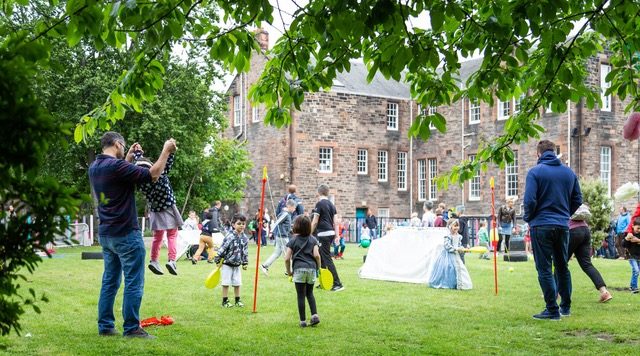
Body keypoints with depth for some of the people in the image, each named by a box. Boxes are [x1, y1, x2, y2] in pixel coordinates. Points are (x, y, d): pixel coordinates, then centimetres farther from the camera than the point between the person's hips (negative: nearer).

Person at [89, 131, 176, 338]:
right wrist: (166, 151, -8)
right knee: (134, 283, -1)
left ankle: (105, 326, 17)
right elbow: (152, 174, -17)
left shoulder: (94, 168, 8)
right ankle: (131, 328, 2)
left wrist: (129, 158, 26)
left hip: (105, 234, 9)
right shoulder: (116, 166, -18)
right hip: (126, 234, -9)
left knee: (110, 281, 14)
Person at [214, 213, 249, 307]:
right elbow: (222, 249, -15)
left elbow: (245, 251, 11)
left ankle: (238, 300, 20)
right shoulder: (230, 237, -18)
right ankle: (225, 301, 9)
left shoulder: (244, 238, 1)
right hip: (227, 264, -5)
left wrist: (245, 263, 13)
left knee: (237, 283, 9)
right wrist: (217, 261, -12)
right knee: (226, 283, 0)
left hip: (237, 265, 5)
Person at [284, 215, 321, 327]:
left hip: (299, 269, -3)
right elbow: (316, 255, -5)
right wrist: (318, 266, 10)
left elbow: (287, 258, -2)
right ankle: (315, 315, 3)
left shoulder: (293, 241, 2)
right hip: (311, 268, 3)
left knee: (301, 296, 3)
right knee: (309, 293, 19)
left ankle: (303, 321, 6)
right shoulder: (313, 240, 7)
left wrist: (288, 271, 11)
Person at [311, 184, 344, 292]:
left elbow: (315, 222, -10)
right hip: (331, 233, 8)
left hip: (323, 233, -8)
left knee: (327, 259, -8)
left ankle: (337, 284, -12)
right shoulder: (331, 204, 15)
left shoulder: (319, 204, -9)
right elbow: (335, 222, 13)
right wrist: (337, 235, 15)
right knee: (322, 258, 16)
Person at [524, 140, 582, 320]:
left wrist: (528, 218, 2)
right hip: (563, 226, 5)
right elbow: (578, 199, 9)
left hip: (541, 226, -5)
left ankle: (552, 310, -1)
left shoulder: (535, 172, -9)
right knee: (562, 266, 17)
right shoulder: (569, 172, 7)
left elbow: (530, 201, -15)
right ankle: (566, 306, 25)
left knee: (544, 269, 0)